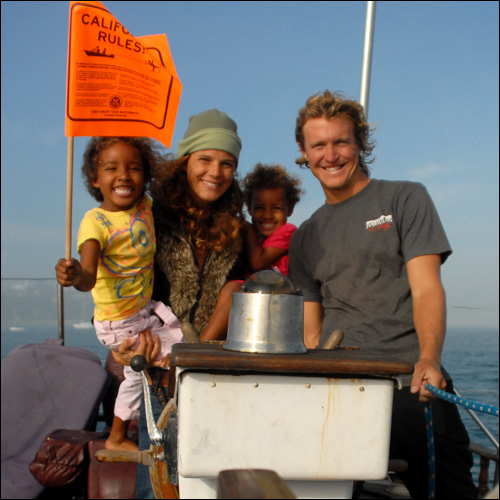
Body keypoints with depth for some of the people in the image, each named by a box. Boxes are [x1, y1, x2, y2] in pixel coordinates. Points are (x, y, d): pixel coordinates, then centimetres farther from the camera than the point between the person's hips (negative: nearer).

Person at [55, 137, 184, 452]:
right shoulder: (96, 222, -27)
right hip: (118, 323, -7)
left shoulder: (145, 205, -6)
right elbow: (89, 278, -42)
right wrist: (76, 276, -62)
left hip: (145, 309, 7)